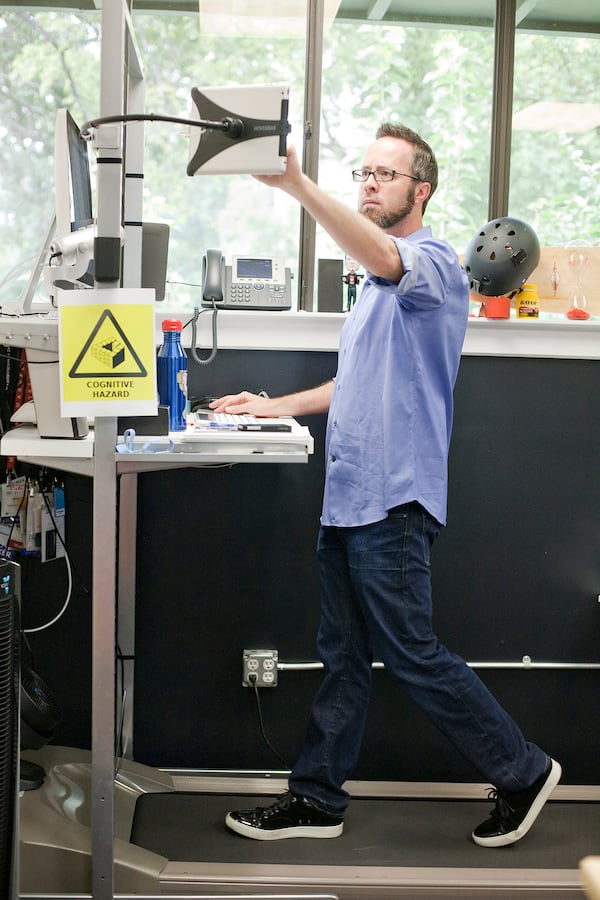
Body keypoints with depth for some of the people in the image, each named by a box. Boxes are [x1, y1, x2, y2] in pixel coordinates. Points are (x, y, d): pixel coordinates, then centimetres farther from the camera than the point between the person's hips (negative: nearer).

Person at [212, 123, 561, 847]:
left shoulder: (432, 262, -10)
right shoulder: (378, 284, 21)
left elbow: (382, 256, -35)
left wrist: (296, 184, -46)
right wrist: (277, 406, 22)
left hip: (393, 501, -9)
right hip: (347, 498, 9)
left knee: (413, 656, -2)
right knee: (343, 657, 13)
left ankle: (521, 773, 14)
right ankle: (316, 799, 22)